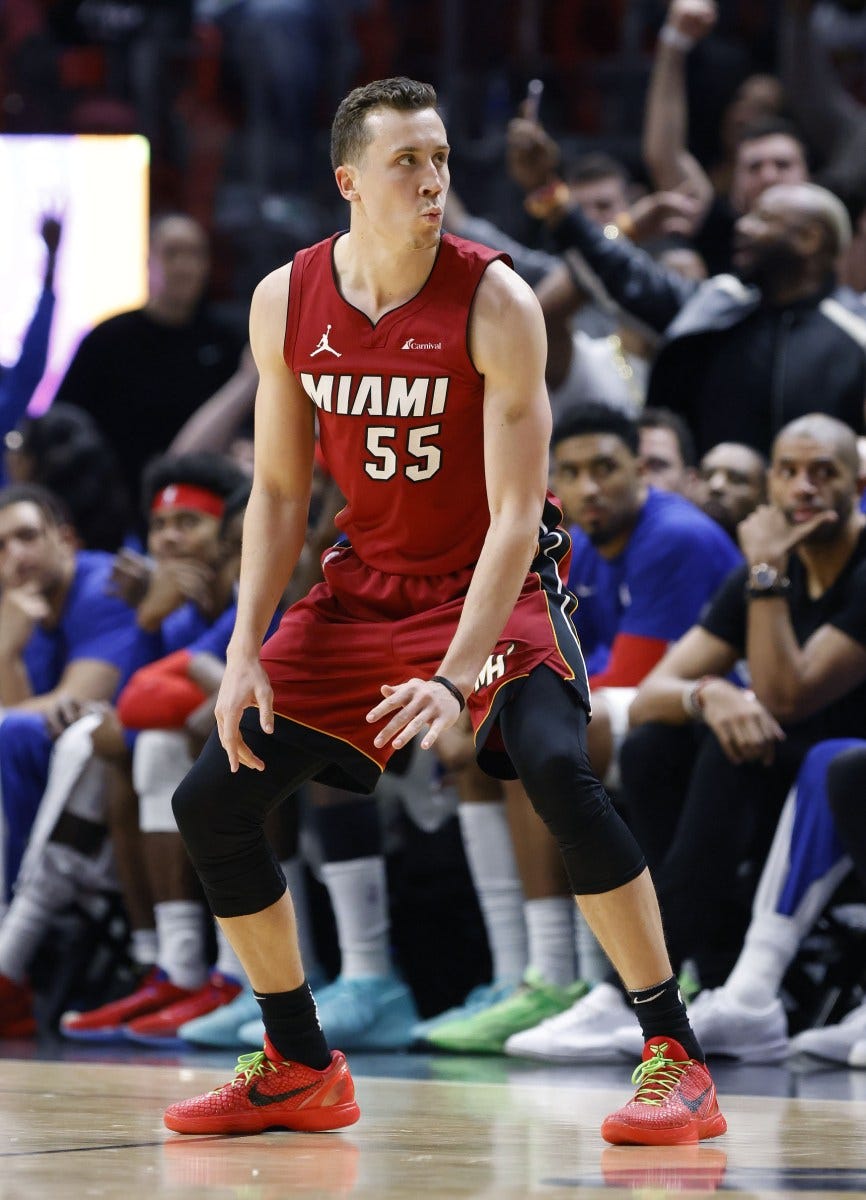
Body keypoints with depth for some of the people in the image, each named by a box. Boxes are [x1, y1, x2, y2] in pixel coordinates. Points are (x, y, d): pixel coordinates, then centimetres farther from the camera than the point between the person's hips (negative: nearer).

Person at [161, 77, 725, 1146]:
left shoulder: (495, 304, -20)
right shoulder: (287, 304, -7)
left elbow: (516, 514, -22)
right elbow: (278, 493, 3)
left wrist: (457, 676, -32)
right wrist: (246, 652, -7)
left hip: (492, 586, -5)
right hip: (364, 586, 5)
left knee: (557, 769, -32)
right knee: (209, 801, 0)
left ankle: (676, 1061, -23)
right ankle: (299, 1070, 18)